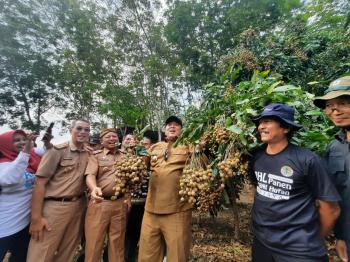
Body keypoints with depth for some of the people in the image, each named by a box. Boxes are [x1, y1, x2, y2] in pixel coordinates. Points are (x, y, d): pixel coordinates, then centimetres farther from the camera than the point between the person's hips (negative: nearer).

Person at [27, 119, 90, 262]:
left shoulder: (89, 154, 4)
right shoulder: (58, 150, -9)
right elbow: (40, 183, -11)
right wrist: (36, 218, -14)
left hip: (78, 206, 5)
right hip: (55, 206, -4)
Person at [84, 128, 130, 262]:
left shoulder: (125, 157, 12)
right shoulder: (96, 156, 3)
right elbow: (90, 175, -11)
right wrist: (94, 188, -33)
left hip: (120, 203, 3)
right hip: (100, 202, -2)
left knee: (117, 241, 13)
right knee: (94, 241, 4)